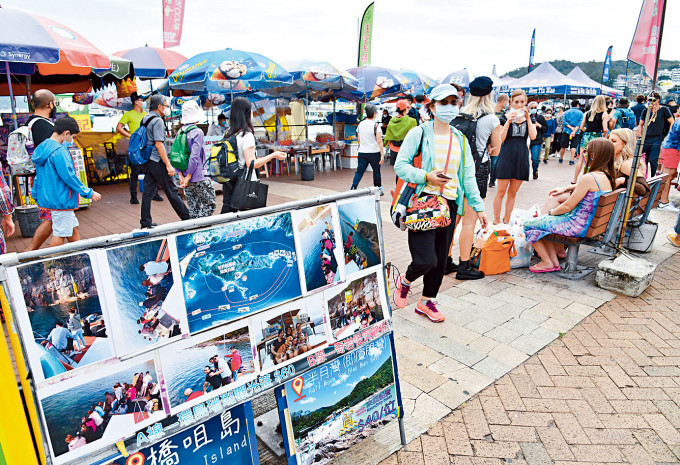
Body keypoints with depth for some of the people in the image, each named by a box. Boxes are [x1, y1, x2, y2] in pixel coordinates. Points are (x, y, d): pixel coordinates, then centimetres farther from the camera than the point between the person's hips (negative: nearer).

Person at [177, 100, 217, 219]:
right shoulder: (197, 132, -12)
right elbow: (194, 157, -18)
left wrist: (181, 176, 5)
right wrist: (188, 177, -12)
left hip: (187, 178, 7)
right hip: (199, 178, -7)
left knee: (193, 208, 13)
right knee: (210, 204, 4)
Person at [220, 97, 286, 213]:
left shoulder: (228, 134, 7)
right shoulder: (247, 135, -14)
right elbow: (251, 164, -17)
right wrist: (273, 155, -9)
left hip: (229, 183, 7)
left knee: (227, 210, 10)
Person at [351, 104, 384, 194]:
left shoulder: (360, 124, 5)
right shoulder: (375, 125, -11)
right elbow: (379, 141, -14)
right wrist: (382, 154, -13)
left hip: (362, 153, 4)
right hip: (374, 153, -4)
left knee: (359, 171, 6)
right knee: (376, 171, 11)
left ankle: (353, 189, -3)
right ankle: (378, 190, 22)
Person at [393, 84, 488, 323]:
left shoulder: (460, 139, 15)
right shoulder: (419, 133, -2)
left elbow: (468, 176, 15)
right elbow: (400, 165, -6)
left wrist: (478, 206, 10)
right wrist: (426, 177, -19)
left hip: (449, 204, 6)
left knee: (441, 259, 9)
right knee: (426, 260, -13)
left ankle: (426, 301, 28)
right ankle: (405, 281, 20)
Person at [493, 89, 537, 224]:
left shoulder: (529, 118, 9)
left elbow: (533, 136, -7)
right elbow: (500, 139, -11)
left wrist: (528, 118, -9)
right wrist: (508, 121, -18)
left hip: (521, 157, 4)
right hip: (507, 156, -3)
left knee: (512, 193, 9)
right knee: (501, 192, -3)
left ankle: (506, 221, 17)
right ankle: (496, 221, 7)